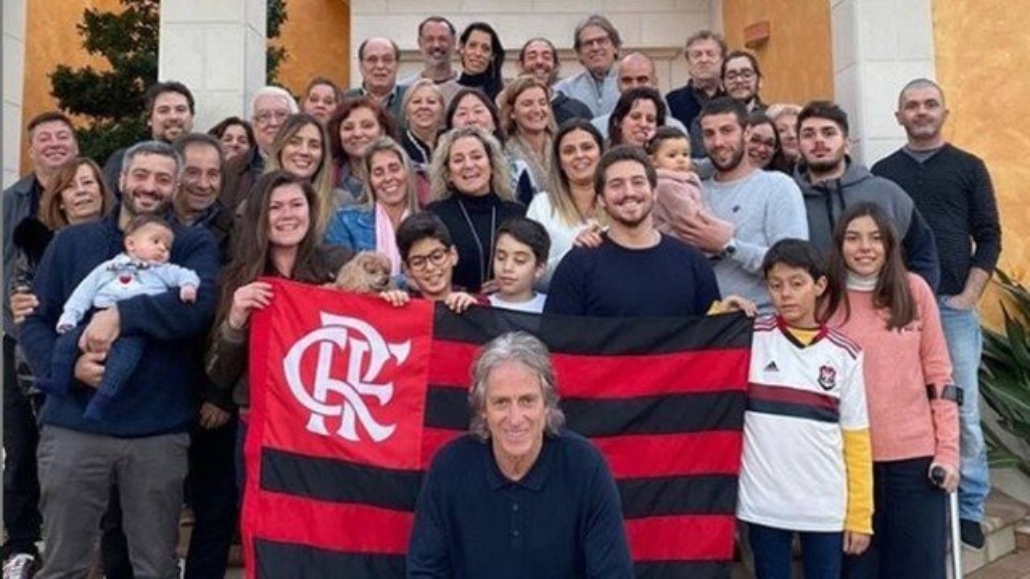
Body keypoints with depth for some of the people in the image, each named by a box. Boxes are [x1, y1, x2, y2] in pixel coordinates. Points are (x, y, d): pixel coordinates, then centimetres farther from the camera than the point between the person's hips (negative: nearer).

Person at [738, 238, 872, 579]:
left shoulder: (845, 354, -1)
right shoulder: (751, 337, -1)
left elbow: (856, 440, 2)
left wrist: (860, 514, 3)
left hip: (826, 506, 0)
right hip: (763, 504, 0)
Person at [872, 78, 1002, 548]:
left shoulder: (969, 168, 8)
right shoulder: (882, 172, 11)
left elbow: (989, 237, 4)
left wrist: (968, 295, -6)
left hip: (953, 305, -1)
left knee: (961, 408, -1)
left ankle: (969, 507, 9)